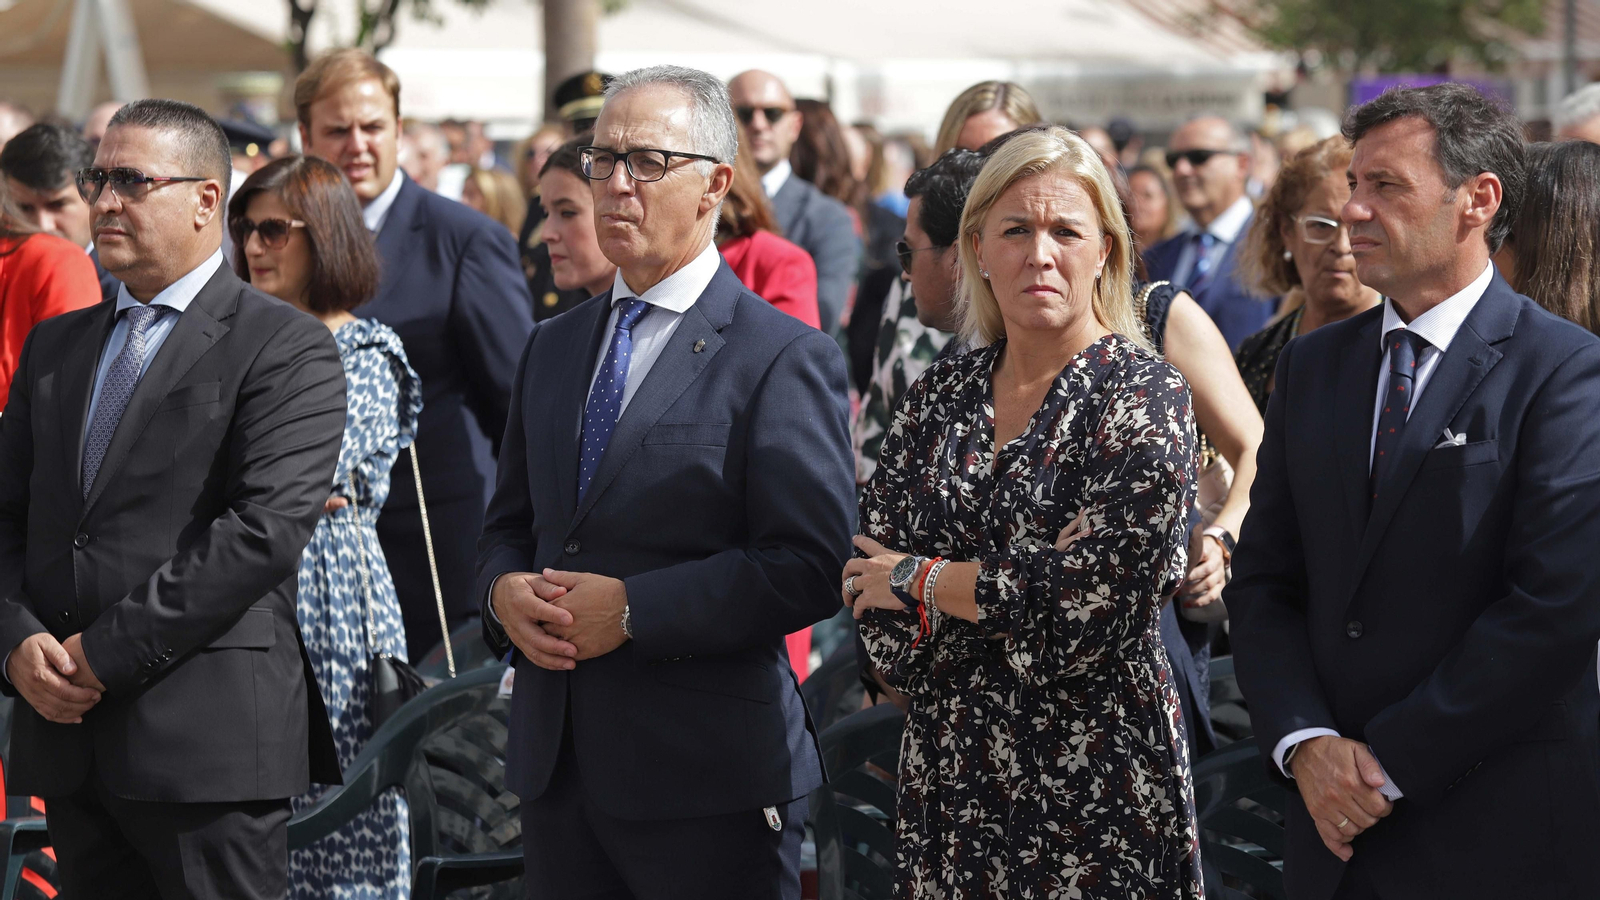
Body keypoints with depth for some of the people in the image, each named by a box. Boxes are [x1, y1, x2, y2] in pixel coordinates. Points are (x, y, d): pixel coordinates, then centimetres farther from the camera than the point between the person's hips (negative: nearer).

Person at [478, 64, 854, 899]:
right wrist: (505, 591, -3)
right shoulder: (553, 347, 16)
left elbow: (809, 564, -14)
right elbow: (508, 524, 21)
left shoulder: (783, 357, -7)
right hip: (555, 763, 6)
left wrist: (633, 608, -18)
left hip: (708, 777, -6)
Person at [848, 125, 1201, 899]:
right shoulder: (941, 396, 7)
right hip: (945, 771, 5)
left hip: (1092, 780, -5)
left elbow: (1084, 602, -18)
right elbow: (870, 578, 3)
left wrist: (923, 581, -7)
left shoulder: (1144, 400, -8)